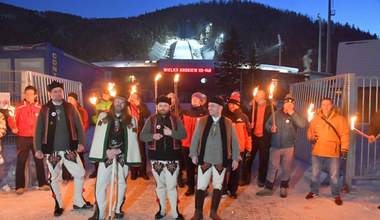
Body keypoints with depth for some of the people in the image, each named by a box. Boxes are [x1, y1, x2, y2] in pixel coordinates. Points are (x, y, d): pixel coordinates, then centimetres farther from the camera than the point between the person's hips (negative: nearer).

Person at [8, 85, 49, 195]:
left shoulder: (40, 108, 5)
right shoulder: (19, 107, -1)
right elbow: (11, 119, -1)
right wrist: (14, 128, -18)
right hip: (23, 138, -2)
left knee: (39, 161, 8)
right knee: (21, 162, 1)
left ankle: (42, 183, 20)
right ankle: (20, 186, 12)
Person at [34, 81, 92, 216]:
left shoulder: (70, 107, 6)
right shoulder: (44, 109, 4)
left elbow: (79, 126, 8)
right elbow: (38, 130, 4)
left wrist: (81, 143, 0)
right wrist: (38, 149, 0)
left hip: (70, 149, 1)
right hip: (52, 151, -1)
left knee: (80, 174, 0)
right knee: (54, 178, 8)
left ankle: (78, 202, 18)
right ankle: (58, 205, 26)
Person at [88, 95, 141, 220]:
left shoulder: (131, 120, 7)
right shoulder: (103, 116, 8)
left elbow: (132, 140, 1)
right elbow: (98, 136, 2)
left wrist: (118, 150, -11)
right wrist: (106, 151, -10)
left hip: (123, 156, 1)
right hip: (106, 155, -1)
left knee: (122, 182, 10)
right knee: (100, 183, -5)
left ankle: (118, 210, 25)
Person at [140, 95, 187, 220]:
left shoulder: (176, 119, 5)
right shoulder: (151, 120, 7)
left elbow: (184, 135, -1)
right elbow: (142, 136, 3)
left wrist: (171, 133, -16)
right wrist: (153, 136, -16)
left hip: (172, 157, -1)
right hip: (156, 158, 2)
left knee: (172, 185, -3)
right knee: (160, 185, 13)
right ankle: (162, 210, 27)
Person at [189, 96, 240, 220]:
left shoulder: (228, 123, 0)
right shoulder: (201, 121, 1)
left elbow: (234, 142, 3)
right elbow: (195, 138, 4)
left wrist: (235, 158, 1)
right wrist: (194, 154, 0)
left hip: (221, 161, 0)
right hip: (204, 160, 0)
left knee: (218, 186, 11)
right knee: (201, 186, 4)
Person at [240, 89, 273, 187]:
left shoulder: (270, 106, -4)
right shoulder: (254, 106, 9)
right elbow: (249, 118, 13)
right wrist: (250, 124, -6)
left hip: (264, 136, -4)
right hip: (254, 135, 4)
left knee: (263, 159, 9)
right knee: (248, 158, 6)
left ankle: (261, 180, 26)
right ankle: (245, 179, 20)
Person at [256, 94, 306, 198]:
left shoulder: (295, 116, 0)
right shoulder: (277, 113, 5)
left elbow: (302, 125, -19)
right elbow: (267, 124, 11)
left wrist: (292, 113, -21)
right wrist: (271, 128, -11)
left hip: (289, 147, -1)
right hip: (275, 146, 1)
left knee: (286, 168, 9)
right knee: (272, 167, 6)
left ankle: (284, 188, 30)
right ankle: (268, 188, 18)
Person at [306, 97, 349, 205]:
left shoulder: (340, 119, -1)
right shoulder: (315, 119, 7)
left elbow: (345, 135, -1)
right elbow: (310, 131, 16)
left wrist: (344, 149, -6)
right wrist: (311, 138, -5)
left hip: (333, 153, -3)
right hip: (317, 152, 3)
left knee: (334, 176, 4)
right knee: (315, 174, 13)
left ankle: (336, 195, 23)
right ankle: (314, 192, 32)